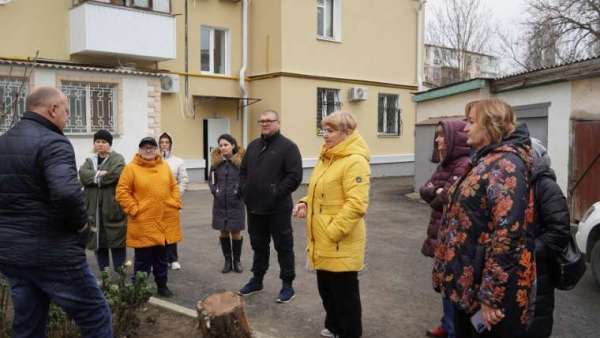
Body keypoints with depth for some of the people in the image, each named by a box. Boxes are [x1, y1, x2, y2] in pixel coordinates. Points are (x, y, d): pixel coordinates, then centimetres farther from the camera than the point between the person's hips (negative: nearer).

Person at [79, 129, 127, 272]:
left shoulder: (117, 158, 3)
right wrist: (101, 175, -17)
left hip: (113, 207, -4)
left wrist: (95, 177, -7)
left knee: (116, 240, -2)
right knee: (98, 241, 9)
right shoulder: (89, 161, 17)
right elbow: (83, 174, -4)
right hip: (94, 208, 5)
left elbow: (116, 174, -18)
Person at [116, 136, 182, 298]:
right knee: (143, 260, 3)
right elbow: (122, 192, -8)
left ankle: (162, 286, 29)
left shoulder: (165, 166, 9)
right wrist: (134, 209, -12)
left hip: (165, 221, 5)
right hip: (143, 223, -4)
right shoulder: (131, 168, -6)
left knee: (161, 258, 16)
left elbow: (173, 187, 18)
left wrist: (176, 203, 6)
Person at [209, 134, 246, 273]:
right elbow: (211, 179, 13)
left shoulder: (241, 161, -8)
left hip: (236, 203, -3)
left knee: (235, 232, 4)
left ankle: (237, 261, 21)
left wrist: (240, 191, -14)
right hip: (220, 203, 3)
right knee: (223, 232, 10)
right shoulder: (216, 162, 3)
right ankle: (227, 261, 23)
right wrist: (214, 190, -2)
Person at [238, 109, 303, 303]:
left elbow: (295, 176, -15)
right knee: (258, 246, 18)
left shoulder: (288, 146, -7)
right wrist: (244, 190, 4)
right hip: (254, 207, 6)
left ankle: (287, 285, 15)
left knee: (283, 247, 4)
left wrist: (277, 192, -18)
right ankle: (257, 280, 32)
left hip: (278, 209, -6)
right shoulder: (253, 145, 14)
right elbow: (243, 171, 19)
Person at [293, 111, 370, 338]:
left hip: (341, 243, -9)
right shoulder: (326, 158, 12)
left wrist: (333, 232, -23)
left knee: (344, 291, 6)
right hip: (322, 241, 9)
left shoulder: (354, 161, -17)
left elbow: (356, 204, -24)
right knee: (325, 287, 21)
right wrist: (306, 203, 4)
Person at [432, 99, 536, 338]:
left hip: (492, 287, -9)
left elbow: (507, 232, -26)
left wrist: (490, 295, -25)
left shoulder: (506, 164, -18)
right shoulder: (487, 160, 13)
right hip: (470, 280, 9)